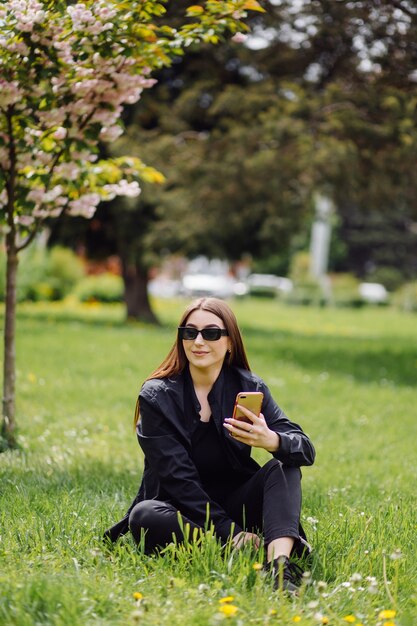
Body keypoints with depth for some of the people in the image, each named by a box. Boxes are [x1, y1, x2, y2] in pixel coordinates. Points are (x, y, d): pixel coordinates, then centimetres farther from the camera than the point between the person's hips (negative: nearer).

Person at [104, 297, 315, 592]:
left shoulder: (249, 387, -2)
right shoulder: (157, 396, -7)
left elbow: (306, 450, -12)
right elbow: (177, 476, -14)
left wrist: (272, 441, -37)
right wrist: (230, 532, -25)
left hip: (236, 506, 2)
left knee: (283, 467, -22)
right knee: (145, 516, -33)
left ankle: (280, 562, -44)